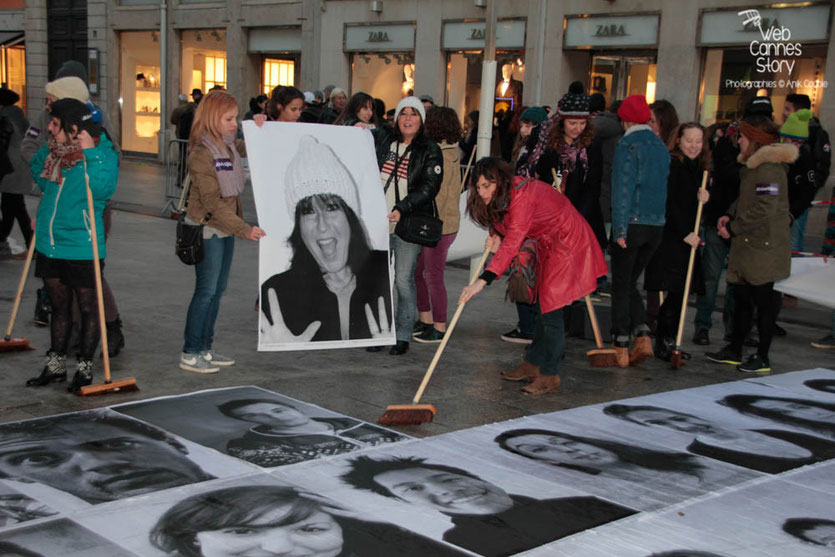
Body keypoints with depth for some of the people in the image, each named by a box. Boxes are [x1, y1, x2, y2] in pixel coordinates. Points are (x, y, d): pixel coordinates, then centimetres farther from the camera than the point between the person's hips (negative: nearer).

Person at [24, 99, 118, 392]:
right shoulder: (54, 150, 7)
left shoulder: (103, 153, -13)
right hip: (50, 244, 7)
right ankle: (55, 365, 28)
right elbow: (37, 170, 28)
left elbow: (104, 189, -28)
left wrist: (90, 154, -27)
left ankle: (84, 368, 18)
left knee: (88, 307, 6)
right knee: (59, 306, 17)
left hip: (81, 247, -7)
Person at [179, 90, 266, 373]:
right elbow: (212, 203, -23)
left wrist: (259, 127, 1)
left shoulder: (229, 145, 7)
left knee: (217, 289, 12)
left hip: (226, 228, 9)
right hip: (207, 228, -9)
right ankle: (190, 354, 6)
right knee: (206, 290, -4)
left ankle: (204, 349, 22)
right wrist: (244, 230, -29)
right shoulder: (202, 154, -18)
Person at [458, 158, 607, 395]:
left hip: (568, 242, -10)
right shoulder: (501, 195, -1)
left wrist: (484, 280, -43)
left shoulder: (522, 196, -30)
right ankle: (533, 363, 23)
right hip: (549, 245, 10)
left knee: (550, 308, -11)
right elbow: (508, 228, 15)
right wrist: (496, 235, -10)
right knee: (542, 305, 13)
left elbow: (512, 244, -37)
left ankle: (550, 375, -3)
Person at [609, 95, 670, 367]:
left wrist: (620, 229, -16)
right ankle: (643, 338, 4)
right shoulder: (661, 146, 13)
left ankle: (621, 349, 4)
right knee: (629, 283, 17)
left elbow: (622, 189, -15)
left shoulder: (628, 145, -8)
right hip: (657, 225, 6)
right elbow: (664, 186, 13)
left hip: (632, 223, -6)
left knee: (621, 286, 3)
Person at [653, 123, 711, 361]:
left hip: (688, 237, 8)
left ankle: (667, 341, 15)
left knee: (683, 290, 6)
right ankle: (663, 343, 0)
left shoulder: (699, 167, 15)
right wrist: (685, 233, -15)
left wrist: (706, 197, -4)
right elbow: (669, 203, -14)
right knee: (677, 290, -9)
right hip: (669, 236, -8)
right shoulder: (672, 164, -10)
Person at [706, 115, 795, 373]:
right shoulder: (752, 165, 14)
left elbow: (765, 210, -23)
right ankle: (734, 350, 25)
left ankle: (762, 357, 9)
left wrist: (734, 228, -15)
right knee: (741, 297, 15)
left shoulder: (769, 169, -18)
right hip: (747, 244, 10)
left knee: (763, 299, -1)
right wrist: (730, 215, 7)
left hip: (764, 246, -10)